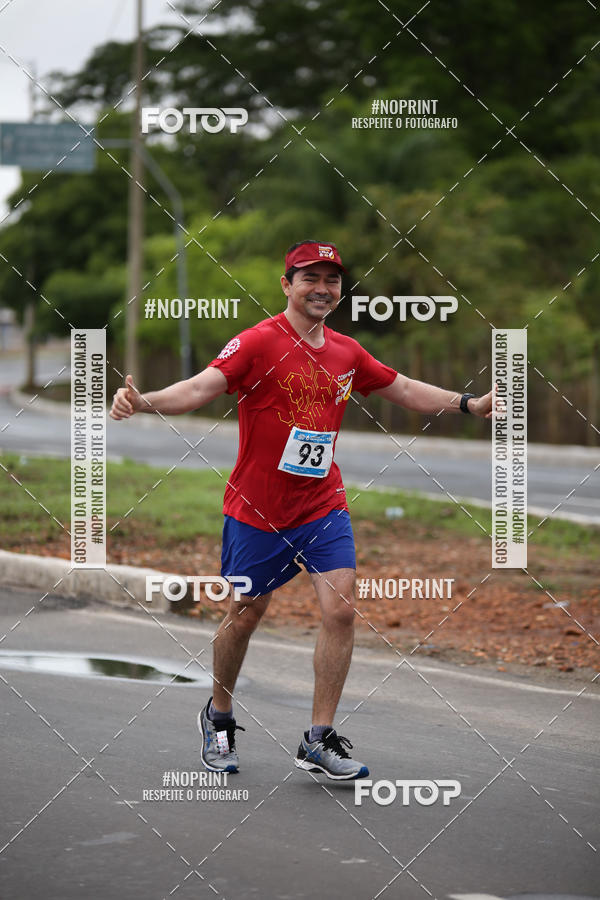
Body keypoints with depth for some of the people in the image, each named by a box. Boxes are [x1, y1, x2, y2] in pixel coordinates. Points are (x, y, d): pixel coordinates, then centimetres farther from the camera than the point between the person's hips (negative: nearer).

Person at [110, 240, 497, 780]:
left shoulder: (347, 352, 5)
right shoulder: (259, 342, -12)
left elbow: (405, 390, 19)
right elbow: (200, 388, -24)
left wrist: (470, 405, 16)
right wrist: (144, 402, -41)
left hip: (323, 505, 4)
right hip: (257, 508, -4)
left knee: (341, 608, -9)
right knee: (246, 613, 7)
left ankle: (320, 740, -2)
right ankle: (219, 717, 33)